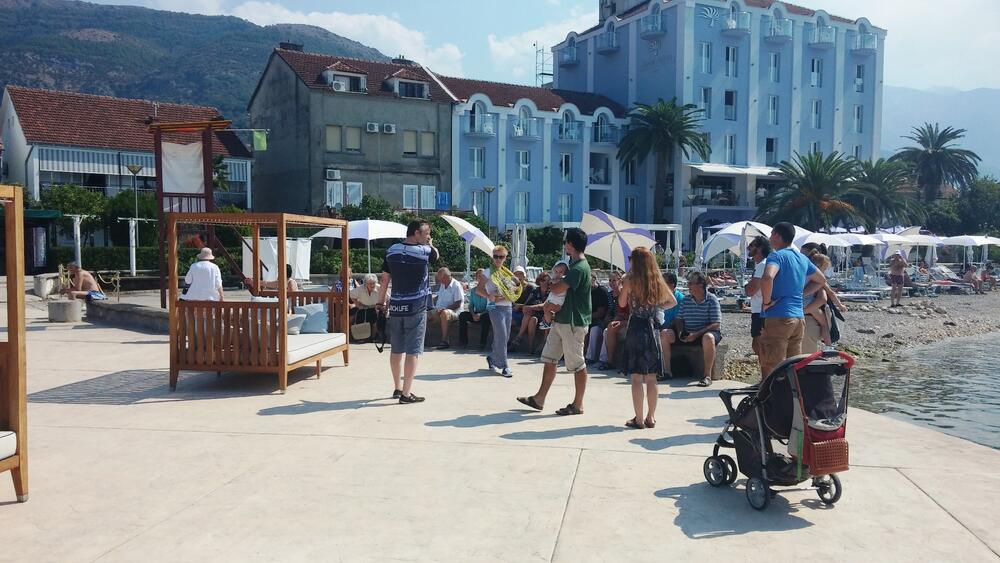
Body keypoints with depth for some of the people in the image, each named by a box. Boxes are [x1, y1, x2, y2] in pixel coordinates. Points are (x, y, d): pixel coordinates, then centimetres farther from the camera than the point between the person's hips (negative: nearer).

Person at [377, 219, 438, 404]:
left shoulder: (391, 250, 4)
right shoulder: (424, 251, -8)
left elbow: (384, 279, 7)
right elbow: (436, 255, 15)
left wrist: (381, 303, 15)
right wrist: (430, 243, 23)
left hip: (395, 307, 5)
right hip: (416, 308, -5)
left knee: (397, 350, 14)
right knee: (413, 351, -1)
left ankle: (397, 388, 26)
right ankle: (406, 393, -1)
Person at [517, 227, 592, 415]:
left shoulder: (580, 268, -19)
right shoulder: (573, 264, 15)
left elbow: (559, 288, -28)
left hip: (573, 323, -11)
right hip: (561, 320, 11)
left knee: (577, 364, 1)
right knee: (549, 359, 13)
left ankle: (578, 405, 11)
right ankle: (539, 399, 22)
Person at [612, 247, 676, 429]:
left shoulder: (631, 280, -9)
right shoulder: (658, 281, 5)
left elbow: (622, 302, 3)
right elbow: (673, 301, 17)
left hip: (636, 328, -5)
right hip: (653, 328, 5)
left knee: (636, 378, 0)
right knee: (651, 378, 10)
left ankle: (639, 419, 2)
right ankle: (651, 417, 16)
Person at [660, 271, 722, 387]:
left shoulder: (711, 300, -7)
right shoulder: (686, 300, 9)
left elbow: (716, 325, -14)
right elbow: (678, 319, 10)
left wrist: (696, 334, -24)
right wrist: (680, 332, -13)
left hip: (706, 332, -5)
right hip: (687, 334, 5)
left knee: (708, 338, -40)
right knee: (664, 334, -13)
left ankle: (707, 376, -31)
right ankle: (667, 371, -9)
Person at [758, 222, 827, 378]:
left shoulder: (776, 256, -10)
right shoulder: (802, 259, 15)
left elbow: (767, 278, -30)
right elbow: (821, 280, 29)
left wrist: (766, 302, -16)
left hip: (778, 318, -8)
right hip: (799, 318, 8)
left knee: (772, 371, -5)